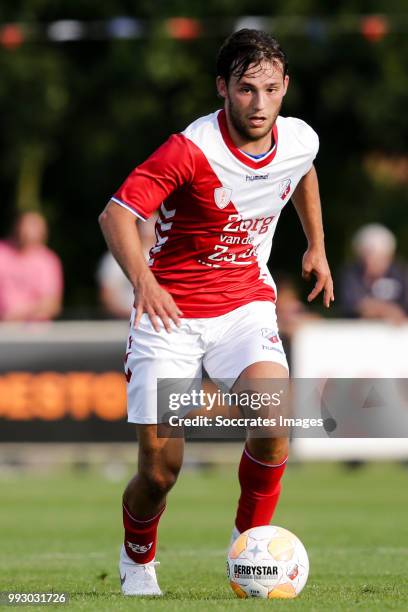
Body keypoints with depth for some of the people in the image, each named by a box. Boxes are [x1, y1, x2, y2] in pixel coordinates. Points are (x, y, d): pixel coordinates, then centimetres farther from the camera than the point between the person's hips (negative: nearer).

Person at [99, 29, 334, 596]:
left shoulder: (300, 140, -4)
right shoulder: (191, 149, -21)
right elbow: (116, 214, -27)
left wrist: (317, 245, 24)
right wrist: (142, 278, -43)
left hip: (246, 303, 3)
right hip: (170, 309, -3)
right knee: (159, 470, -5)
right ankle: (137, 560, 28)